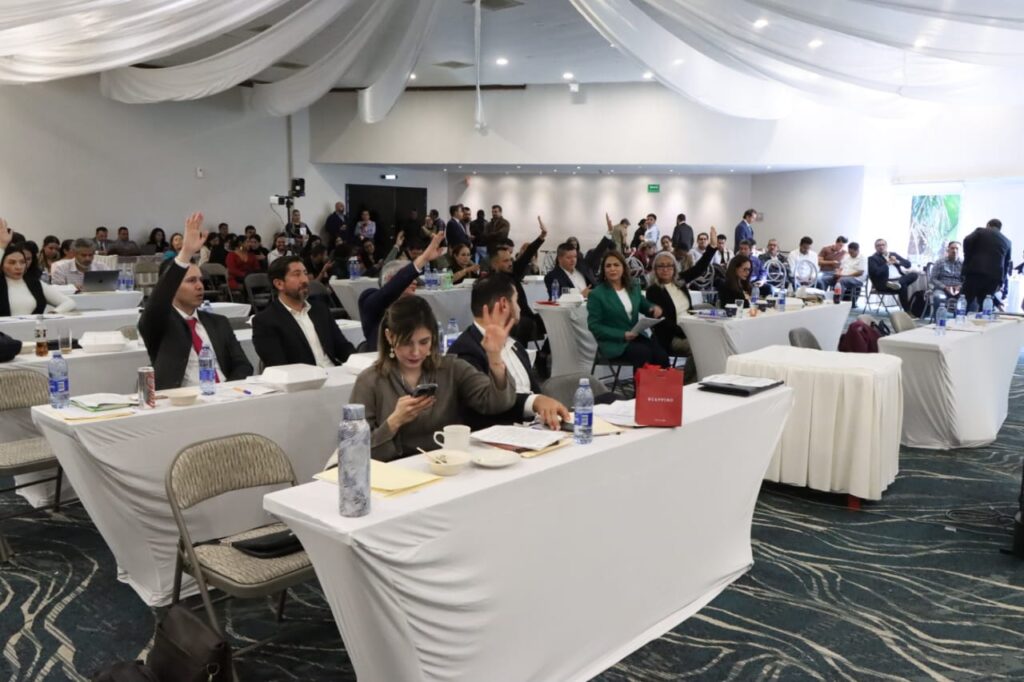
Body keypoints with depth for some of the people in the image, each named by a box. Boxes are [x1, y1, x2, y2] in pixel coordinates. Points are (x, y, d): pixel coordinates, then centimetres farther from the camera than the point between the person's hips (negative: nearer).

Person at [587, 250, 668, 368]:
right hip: (613, 343, -5)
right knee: (644, 353, -30)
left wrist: (653, 308, 0)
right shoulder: (596, 294, -6)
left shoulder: (634, 287, 11)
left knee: (661, 354, -24)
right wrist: (623, 335, -17)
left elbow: (644, 305, 26)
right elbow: (594, 326, -9)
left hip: (636, 336, 5)